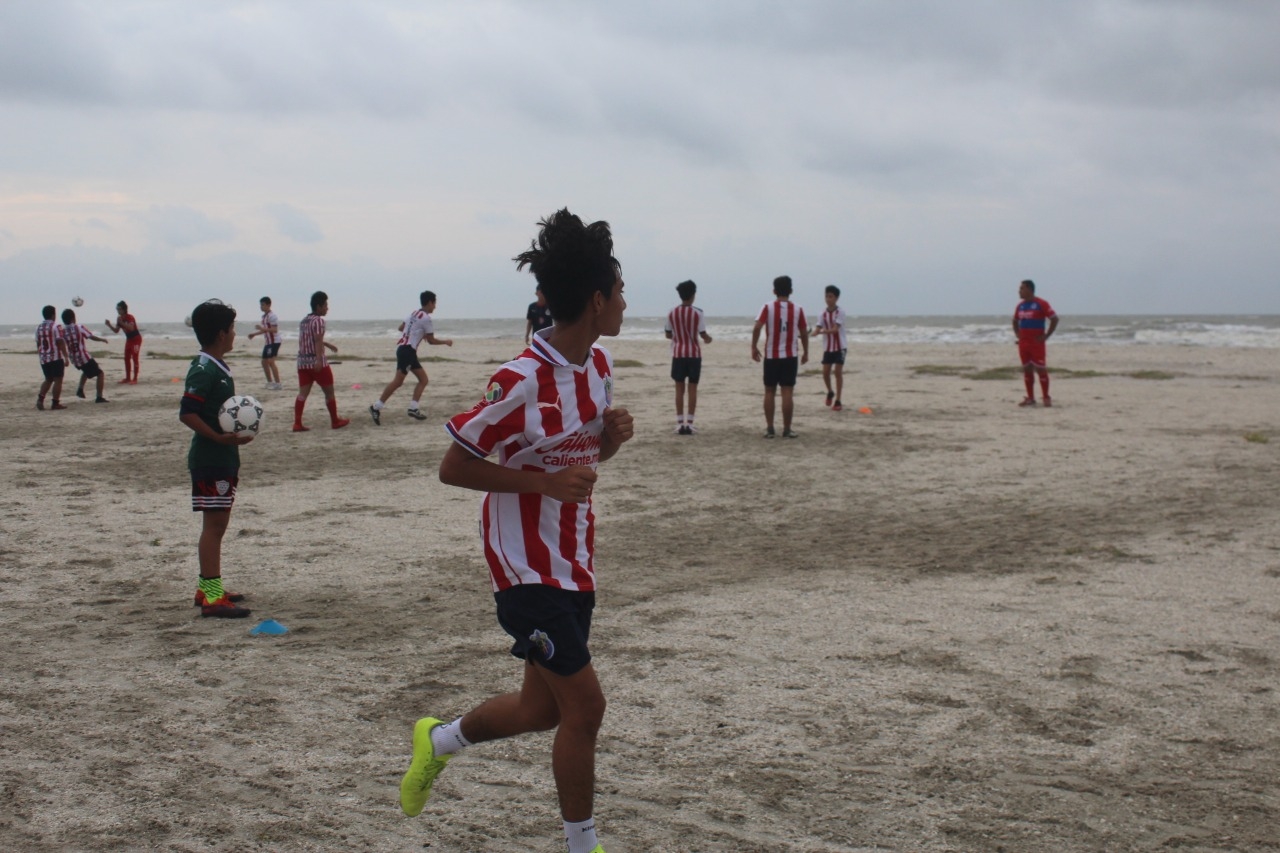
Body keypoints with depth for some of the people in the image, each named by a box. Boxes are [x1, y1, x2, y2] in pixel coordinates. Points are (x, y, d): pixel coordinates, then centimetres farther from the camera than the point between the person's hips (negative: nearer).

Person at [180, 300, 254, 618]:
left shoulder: (219, 367, 13)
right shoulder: (203, 370, -17)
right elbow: (187, 413, -24)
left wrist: (236, 432, 8)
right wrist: (219, 437, -27)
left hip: (224, 458, 10)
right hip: (209, 460, -10)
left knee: (218, 523, 15)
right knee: (214, 523, -8)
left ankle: (207, 587, 25)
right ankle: (212, 597, -6)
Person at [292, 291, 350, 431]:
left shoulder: (304, 320, 17)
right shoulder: (318, 320, -11)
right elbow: (318, 341, -23)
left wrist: (327, 344, 45)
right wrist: (319, 360, -31)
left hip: (302, 362, 8)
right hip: (317, 363, -8)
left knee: (303, 393, 2)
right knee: (329, 392, 7)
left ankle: (297, 423, -7)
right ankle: (335, 421, 16)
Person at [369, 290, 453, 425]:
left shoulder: (414, 314, 17)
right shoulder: (426, 318, -9)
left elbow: (401, 327, 26)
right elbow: (431, 341, -5)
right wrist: (445, 341, 11)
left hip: (405, 349, 10)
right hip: (407, 350, -10)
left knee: (423, 379, 9)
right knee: (398, 381, -15)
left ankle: (413, 408, 2)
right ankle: (376, 407, -16)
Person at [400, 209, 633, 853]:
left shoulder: (597, 363, 4)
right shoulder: (523, 381, -22)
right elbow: (453, 467, -16)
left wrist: (613, 435, -6)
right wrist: (545, 482, -24)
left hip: (573, 558, 9)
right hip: (528, 563, -8)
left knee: (544, 706, 16)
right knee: (584, 705, -6)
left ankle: (438, 740, 42)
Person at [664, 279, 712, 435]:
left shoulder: (672, 313, 0)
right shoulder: (697, 313, -8)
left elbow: (668, 334, 6)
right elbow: (703, 334, -8)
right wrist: (708, 339, 15)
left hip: (678, 353, 2)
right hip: (694, 353, -2)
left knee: (679, 388, 4)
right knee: (692, 388, 3)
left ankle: (680, 423, 1)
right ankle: (689, 423, 0)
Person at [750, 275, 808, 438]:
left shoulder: (768, 308, -3)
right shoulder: (798, 309, 0)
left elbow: (757, 327, -15)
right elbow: (804, 333, 4)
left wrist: (754, 347, -4)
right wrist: (805, 352, 16)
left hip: (771, 356, 0)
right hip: (790, 356, 0)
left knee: (769, 392, 9)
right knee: (787, 393, -1)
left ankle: (769, 428, 6)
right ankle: (787, 429, -1)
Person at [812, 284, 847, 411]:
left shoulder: (840, 312, -10)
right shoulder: (824, 313, 4)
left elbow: (835, 329, -20)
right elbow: (819, 328, -2)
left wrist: (822, 331, -35)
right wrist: (815, 332, -26)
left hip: (840, 346, -4)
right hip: (828, 347, 4)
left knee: (838, 371, -6)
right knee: (825, 372, -1)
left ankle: (838, 401, -1)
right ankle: (830, 392, 26)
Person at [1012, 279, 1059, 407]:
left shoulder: (1040, 304, -8)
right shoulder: (1020, 306, 12)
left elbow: (1054, 319, -9)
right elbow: (1015, 321, 28)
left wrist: (1046, 336, -11)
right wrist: (1017, 334, 13)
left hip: (1036, 342, -7)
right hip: (1023, 343, 7)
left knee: (1041, 369, -5)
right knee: (1026, 370, 6)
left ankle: (1046, 398, 0)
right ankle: (1030, 398, 11)